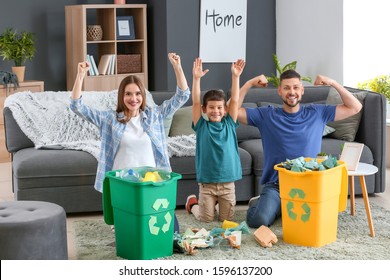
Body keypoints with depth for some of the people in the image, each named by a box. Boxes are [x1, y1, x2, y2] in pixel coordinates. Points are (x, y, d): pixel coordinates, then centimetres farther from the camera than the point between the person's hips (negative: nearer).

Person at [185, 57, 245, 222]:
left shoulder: (229, 124, 3)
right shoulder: (202, 126, -2)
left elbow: (234, 100, -5)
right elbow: (196, 102, -12)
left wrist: (235, 76, -14)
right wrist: (196, 78, -22)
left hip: (227, 182, 2)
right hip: (206, 182, -2)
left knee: (227, 219, 10)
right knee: (206, 218, 5)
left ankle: (219, 204, 42)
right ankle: (192, 203, 35)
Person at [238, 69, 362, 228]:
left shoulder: (317, 113, 8)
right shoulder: (267, 115, 4)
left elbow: (355, 107, 9)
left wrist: (333, 83, 0)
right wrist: (250, 84, -8)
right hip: (275, 185, -1)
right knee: (258, 220, -27)